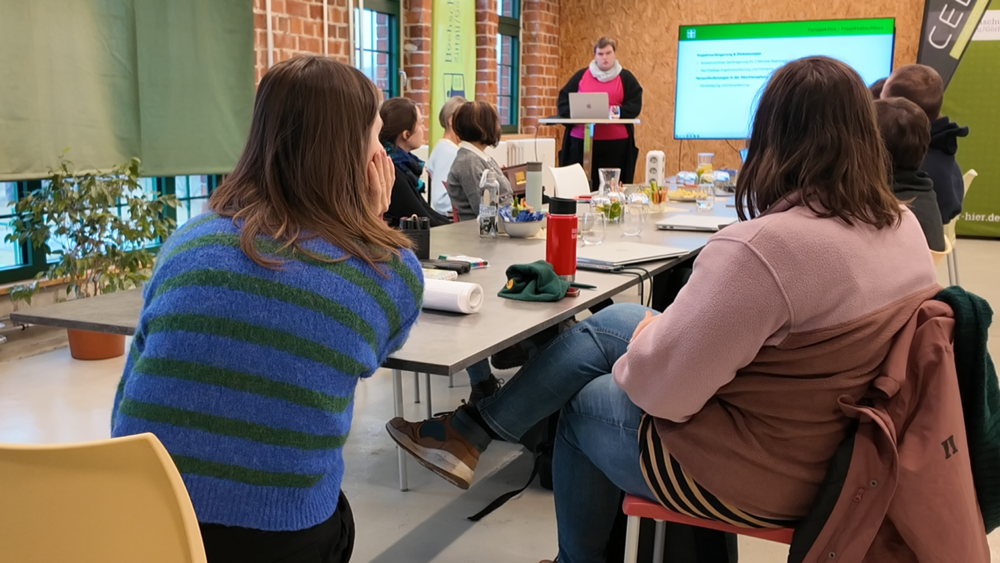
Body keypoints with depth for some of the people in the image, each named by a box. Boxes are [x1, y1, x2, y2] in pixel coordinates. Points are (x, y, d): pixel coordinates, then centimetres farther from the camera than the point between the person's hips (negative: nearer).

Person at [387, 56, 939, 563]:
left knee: (585, 405, 17)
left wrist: (647, 335, -2)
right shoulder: (904, 226, -3)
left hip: (754, 476, -8)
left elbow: (660, 390, -26)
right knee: (612, 321, 12)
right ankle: (472, 430, 24)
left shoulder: (760, 248, -30)